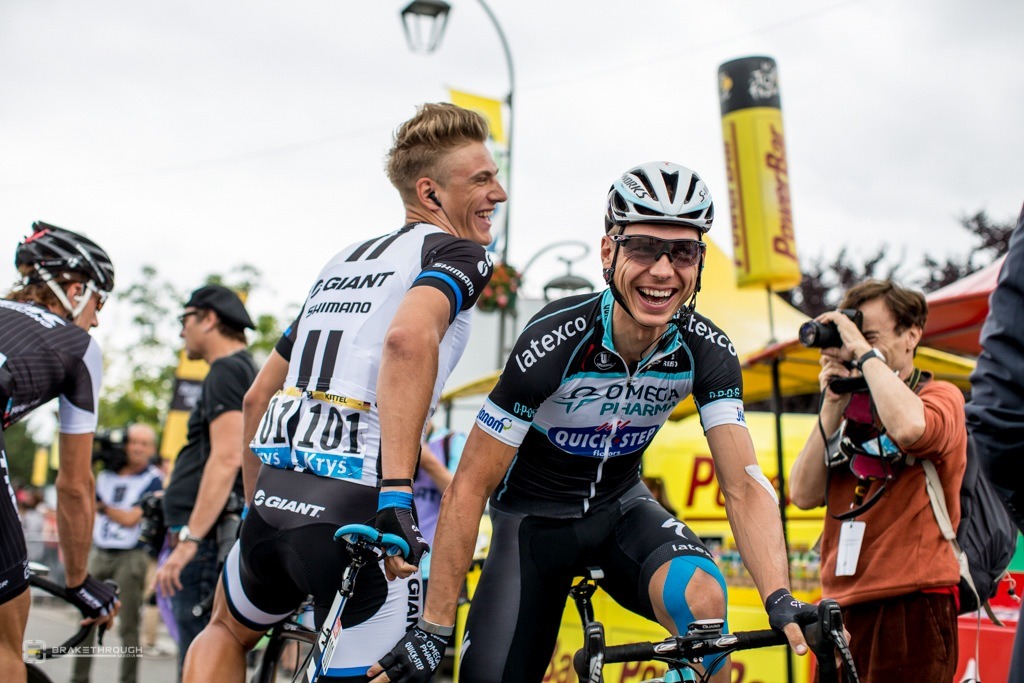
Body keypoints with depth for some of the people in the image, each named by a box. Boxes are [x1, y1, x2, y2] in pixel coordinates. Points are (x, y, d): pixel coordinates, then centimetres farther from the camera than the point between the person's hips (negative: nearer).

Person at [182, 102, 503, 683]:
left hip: (276, 502, 8)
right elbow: (409, 338, -24)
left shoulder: (344, 262, 23)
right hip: (357, 510, -7)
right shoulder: (459, 253, 0)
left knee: (229, 630, 34)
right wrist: (397, 494, -27)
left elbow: (258, 397, 27)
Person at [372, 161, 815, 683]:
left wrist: (780, 599, -38)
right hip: (534, 517, -2)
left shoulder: (705, 351, -17)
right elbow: (469, 488, -25)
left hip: (619, 508, 2)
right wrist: (434, 630, -27)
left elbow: (744, 484, -20)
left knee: (700, 594, -30)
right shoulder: (555, 343, -28)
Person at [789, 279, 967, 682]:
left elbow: (908, 427, -25)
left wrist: (865, 350, -13)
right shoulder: (852, 410, 18)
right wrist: (832, 407, -1)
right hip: (842, 607, 6)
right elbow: (804, 495, 7)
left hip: (911, 607, -6)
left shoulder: (940, 396, 1)